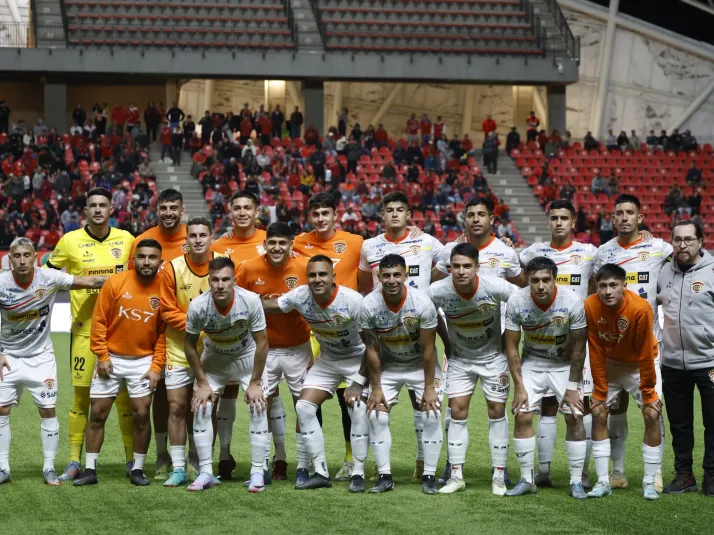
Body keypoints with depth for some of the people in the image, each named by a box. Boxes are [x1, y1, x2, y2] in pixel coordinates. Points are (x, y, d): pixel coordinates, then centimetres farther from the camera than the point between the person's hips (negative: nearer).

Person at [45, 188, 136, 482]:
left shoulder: (126, 239, 3)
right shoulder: (70, 241, -2)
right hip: (84, 329, -1)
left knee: (125, 397, 4)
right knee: (81, 397, 1)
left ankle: (132, 460, 13)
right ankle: (74, 462, 9)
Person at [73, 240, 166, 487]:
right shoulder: (115, 283, -9)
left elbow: (165, 332, -2)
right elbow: (99, 321, -5)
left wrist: (156, 367, -7)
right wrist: (102, 356, -8)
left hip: (143, 361, 0)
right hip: (111, 358, 0)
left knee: (141, 414, -4)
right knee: (97, 414, 2)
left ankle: (138, 469, 10)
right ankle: (90, 470, 10)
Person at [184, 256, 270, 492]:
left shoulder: (250, 301, -29)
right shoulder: (198, 306, -27)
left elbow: (261, 343, -18)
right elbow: (190, 345, -11)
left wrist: (255, 382, -16)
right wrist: (202, 383, -11)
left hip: (247, 356, -1)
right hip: (213, 358, 1)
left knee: (258, 407, -13)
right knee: (201, 407, -10)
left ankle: (257, 473, -4)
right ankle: (206, 472, 0)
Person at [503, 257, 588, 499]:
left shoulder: (572, 302, -24)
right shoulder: (517, 302, -21)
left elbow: (578, 348, -14)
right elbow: (511, 347, -11)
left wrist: (572, 387, -13)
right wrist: (519, 386, -12)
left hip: (565, 364, -1)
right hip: (532, 363, 1)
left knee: (575, 417, -9)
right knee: (522, 416, -9)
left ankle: (576, 481, 0)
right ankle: (526, 480, 2)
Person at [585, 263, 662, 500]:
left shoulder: (641, 308, -31)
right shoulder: (591, 307, -23)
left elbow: (645, 354, -22)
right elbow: (596, 352, -15)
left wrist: (648, 391, -17)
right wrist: (600, 391, -13)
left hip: (640, 364, -2)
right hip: (610, 364, 2)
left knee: (652, 415, -11)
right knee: (598, 413, -7)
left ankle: (649, 482, -1)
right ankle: (603, 481, -1)